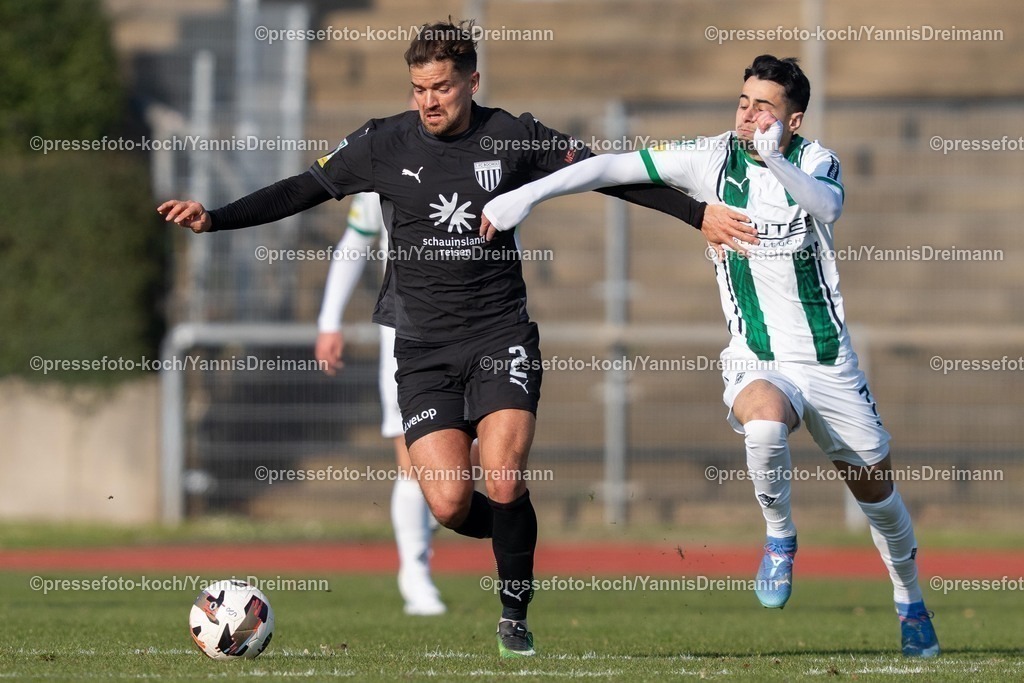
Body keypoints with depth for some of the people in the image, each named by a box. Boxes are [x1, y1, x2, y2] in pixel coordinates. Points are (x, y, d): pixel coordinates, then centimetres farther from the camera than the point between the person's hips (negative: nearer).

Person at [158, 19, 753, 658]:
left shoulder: (516, 137, -1)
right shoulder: (384, 143, 0)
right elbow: (305, 190, 8)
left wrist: (698, 213, 2)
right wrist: (214, 218, 0)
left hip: (501, 333, -1)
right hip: (425, 347, 1)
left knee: (504, 481, -20)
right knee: (451, 505, -13)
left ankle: (515, 618, 2)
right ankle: (518, 535, 23)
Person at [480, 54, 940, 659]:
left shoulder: (816, 163, -4)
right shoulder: (713, 160, -3)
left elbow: (827, 205, -28)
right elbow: (615, 167, -4)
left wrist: (777, 163, -46)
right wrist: (529, 195, -12)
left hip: (829, 362, 1)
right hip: (757, 363, -1)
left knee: (877, 488, 9)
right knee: (765, 422, -36)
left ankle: (910, 601, 36)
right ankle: (780, 540, -9)